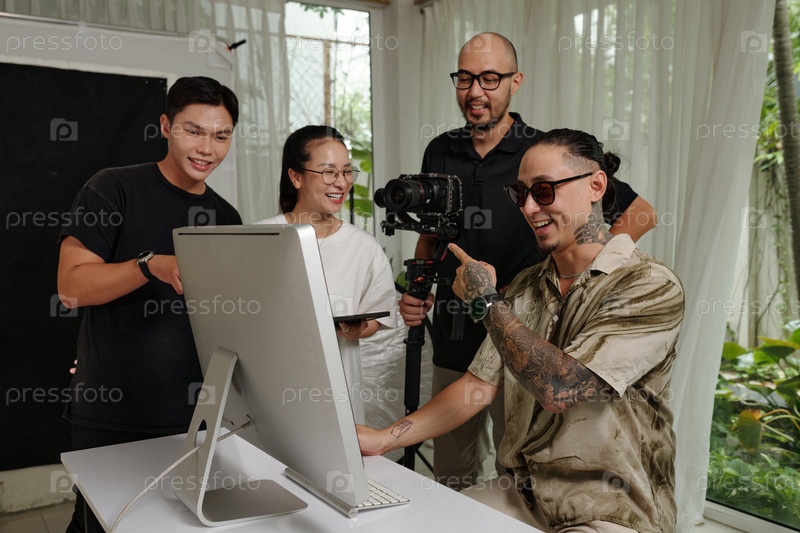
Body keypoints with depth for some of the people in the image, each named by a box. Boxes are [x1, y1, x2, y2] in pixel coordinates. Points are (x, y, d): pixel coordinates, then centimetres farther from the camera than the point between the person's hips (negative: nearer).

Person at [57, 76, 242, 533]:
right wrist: (152, 266, -27)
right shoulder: (113, 190, -5)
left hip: (193, 413, 4)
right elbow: (72, 286, -12)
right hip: (108, 415, -3)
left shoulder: (226, 217, 9)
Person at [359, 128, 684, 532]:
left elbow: (558, 388, -25)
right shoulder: (525, 287, 8)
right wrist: (384, 438, -4)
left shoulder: (651, 287, -14)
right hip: (520, 494, 6)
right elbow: (478, 385, 7)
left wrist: (486, 300, -13)